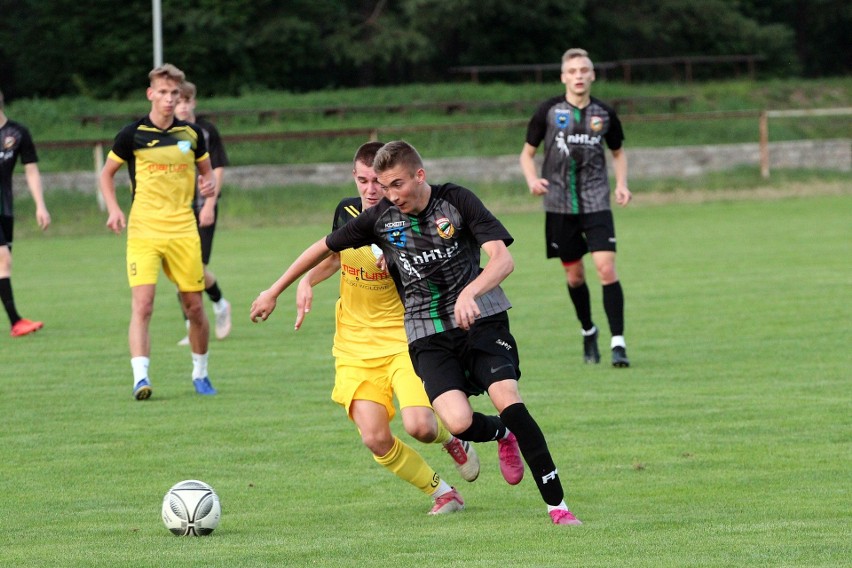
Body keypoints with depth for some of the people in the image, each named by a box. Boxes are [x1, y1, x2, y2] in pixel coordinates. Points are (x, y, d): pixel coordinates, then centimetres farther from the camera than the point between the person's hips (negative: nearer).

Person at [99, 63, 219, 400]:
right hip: (143, 230, -3)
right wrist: (113, 209, -5)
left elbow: (206, 171, 20)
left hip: (183, 230, 3)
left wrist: (210, 185, -4)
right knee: (142, 303, -16)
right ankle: (140, 377, -21)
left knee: (194, 306, 6)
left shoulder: (192, 134, 6)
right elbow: (107, 173, 10)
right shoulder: (132, 134, -1)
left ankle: (200, 373, 25)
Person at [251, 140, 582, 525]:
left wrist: (469, 294, -36)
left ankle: (557, 505, -14)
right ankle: (502, 436, 16)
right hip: (428, 334, 2)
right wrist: (274, 292, 19)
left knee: (507, 399, -23)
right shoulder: (381, 217, -1)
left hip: (480, 319, -2)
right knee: (458, 422, -22)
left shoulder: (457, 201, -9)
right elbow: (324, 248, 13)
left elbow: (503, 259, -17)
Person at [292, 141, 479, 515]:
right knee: (375, 438, -12)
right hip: (355, 346, 4)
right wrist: (308, 281, 8)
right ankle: (441, 492, 9)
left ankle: (450, 438, 16)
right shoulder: (346, 212, 2)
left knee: (418, 426, -23)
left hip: (403, 340, -4)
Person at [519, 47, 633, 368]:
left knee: (606, 267, -14)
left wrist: (621, 184, 3)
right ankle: (588, 332, 32)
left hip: (596, 202, 0)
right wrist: (532, 180, -12)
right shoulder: (549, 111, -1)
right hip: (559, 205, 0)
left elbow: (618, 152, 20)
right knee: (574, 275, 8)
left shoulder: (604, 114, 3)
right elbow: (527, 152, 8)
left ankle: (618, 343, -13)